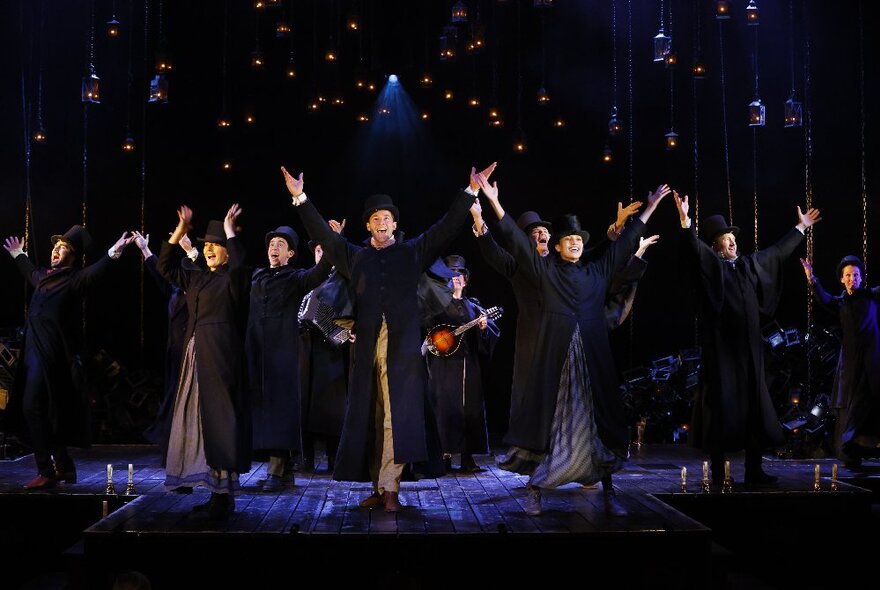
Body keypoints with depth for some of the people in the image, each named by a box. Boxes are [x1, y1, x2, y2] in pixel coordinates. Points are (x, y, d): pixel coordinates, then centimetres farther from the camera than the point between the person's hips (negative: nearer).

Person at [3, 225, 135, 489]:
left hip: (51, 353, -8)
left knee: (33, 407, -14)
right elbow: (31, 272, 41)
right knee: (45, 411, 12)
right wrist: (19, 255, 54)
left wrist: (113, 252, -38)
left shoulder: (75, 279, -4)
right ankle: (64, 466, 23)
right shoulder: (44, 276, 18)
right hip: (33, 349, 9)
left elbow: (96, 270, -23)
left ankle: (46, 472, -10)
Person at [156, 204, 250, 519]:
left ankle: (224, 495, -6)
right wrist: (180, 230, 16)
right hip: (195, 356, 8)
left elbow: (239, 263, -26)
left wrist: (229, 228, -16)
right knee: (197, 419, 8)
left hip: (221, 357, -8)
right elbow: (166, 267, 23)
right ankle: (215, 491, 13)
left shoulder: (234, 279, -5)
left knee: (219, 419, -9)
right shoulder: (196, 278, 17)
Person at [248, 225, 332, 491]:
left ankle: (276, 471, -7)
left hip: (282, 349, -4)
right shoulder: (256, 277, 19)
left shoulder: (296, 278, 5)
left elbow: (320, 272, -13)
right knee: (253, 402, 3)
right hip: (254, 349, 4)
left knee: (279, 405, -7)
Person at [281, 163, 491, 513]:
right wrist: (300, 198, 12)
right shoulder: (355, 256, 17)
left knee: (397, 416, -9)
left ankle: (389, 488, -8)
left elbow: (447, 228, 9)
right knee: (371, 418, 3)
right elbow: (322, 234, 18)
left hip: (402, 343, -2)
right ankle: (378, 488, 9)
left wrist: (470, 192, 2)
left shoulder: (412, 252, 12)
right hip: (367, 344, 2)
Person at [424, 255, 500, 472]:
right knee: (446, 406, -7)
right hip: (444, 363, -4)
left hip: (469, 365, 4)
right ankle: (446, 454, -2)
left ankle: (467, 457, 8)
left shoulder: (473, 307, 16)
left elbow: (493, 335, 11)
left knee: (471, 407, 2)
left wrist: (484, 327, -8)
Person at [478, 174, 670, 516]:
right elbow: (517, 240, -1)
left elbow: (625, 242, 19)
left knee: (597, 420, 2)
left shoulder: (598, 271, 13)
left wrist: (651, 207, 21)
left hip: (592, 357, 3)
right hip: (555, 356, -3)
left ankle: (608, 492, 6)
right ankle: (534, 489, 4)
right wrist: (494, 201, -9)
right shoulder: (546, 269, 5)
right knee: (548, 417, -2)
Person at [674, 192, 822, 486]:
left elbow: (777, 251, 29)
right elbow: (694, 247, -21)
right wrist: (685, 220, -39)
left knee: (754, 408, 6)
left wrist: (801, 227, 38)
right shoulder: (710, 264, -3)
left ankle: (754, 470, 13)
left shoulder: (749, 264, 15)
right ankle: (718, 472, 1)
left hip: (749, 350, 6)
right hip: (721, 350, -6)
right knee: (722, 409, -5)